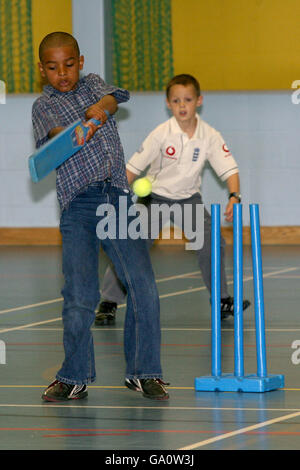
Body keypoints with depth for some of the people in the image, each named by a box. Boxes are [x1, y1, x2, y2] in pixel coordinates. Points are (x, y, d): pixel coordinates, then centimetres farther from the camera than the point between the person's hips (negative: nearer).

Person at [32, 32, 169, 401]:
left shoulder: (92, 83, 21)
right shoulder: (44, 106, 10)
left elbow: (113, 97, -2)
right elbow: (53, 133, -11)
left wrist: (101, 107, -26)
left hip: (118, 196, 3)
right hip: (78, 202, -2)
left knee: (143, 285, -6)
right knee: (79, 297, -8)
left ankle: (143, 371, 7)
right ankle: (74, 377, 8)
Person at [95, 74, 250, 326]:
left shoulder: (210, 136, -14)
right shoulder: (162, 134, -18)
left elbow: (229, 169, -15)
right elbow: (134, 166, -13)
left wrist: (234, 196, -32)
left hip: (189, 199, 2)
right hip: (155, 196, -2)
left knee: (211, 242, -11)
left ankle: (222, 300, 6)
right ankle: (109, 303, -1)